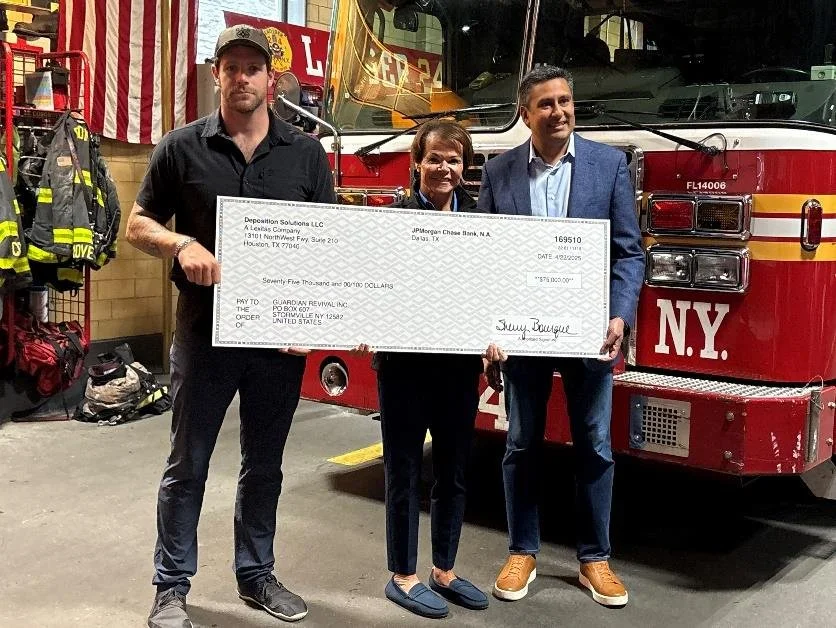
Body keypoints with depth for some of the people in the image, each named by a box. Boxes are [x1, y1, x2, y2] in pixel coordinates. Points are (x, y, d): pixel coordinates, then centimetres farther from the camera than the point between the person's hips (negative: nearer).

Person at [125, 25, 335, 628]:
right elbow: (139, 223, 4)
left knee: (265, 464, 14)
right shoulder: (183, 147, 0)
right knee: (188, 465, 7)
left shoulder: (306, 153, 4)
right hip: (205, 331, -1)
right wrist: (182, 244, -17)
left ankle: (256, 574, 30)